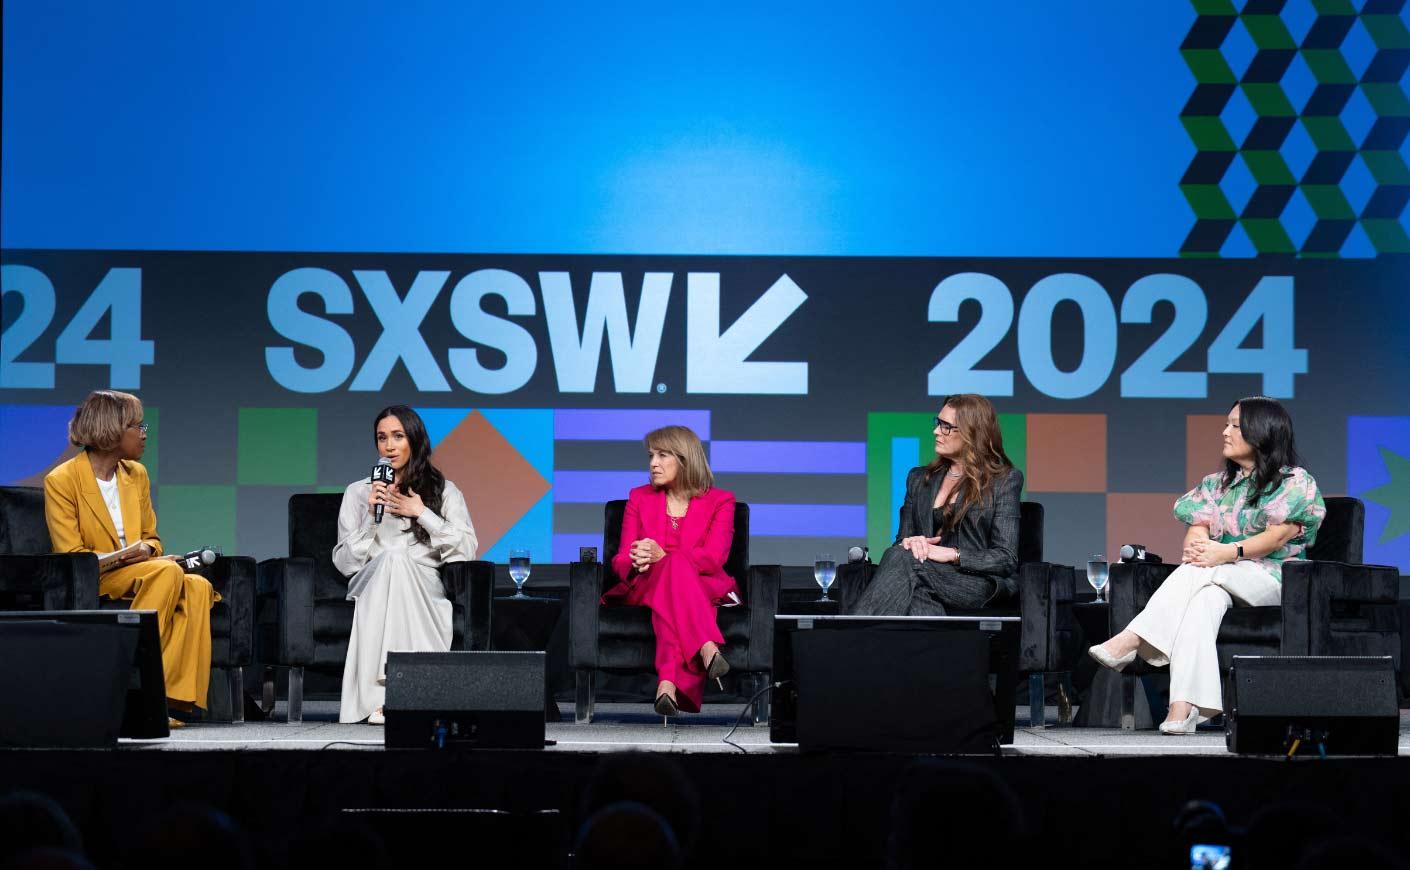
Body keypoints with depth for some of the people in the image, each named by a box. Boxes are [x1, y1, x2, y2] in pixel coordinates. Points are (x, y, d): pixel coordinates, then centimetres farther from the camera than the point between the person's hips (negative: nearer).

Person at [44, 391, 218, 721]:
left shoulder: (136, 474, 14)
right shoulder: (61, 480, -7)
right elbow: (71, 556, -11)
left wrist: (146, 549, -6)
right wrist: (125, 558, -20)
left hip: (137, 574, 6)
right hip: (89, 582, -6)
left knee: (197, 587, -24)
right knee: (169, 572, -31)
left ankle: (172, 697, -29)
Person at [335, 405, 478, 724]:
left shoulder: (444, 491, 15)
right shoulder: (357, 492, 16)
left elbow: (466, 551, 2)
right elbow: (345, 563, 7)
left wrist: (423, 514, -3)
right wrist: (371, 516, -5)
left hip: (425, 590, 0)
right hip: (372, 587, 0)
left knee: (397, 561, -34)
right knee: (390, 559, -34)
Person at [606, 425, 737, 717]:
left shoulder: (720, 501, 7)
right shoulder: (640, 498, 15)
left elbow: (714, 558, -9)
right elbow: (621, 560, 7)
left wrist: (663, 556, -26)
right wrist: (636, 564, -20)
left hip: (704, 587, -1)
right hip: (645, 588, 1)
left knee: (675, 565, -40)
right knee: (676, 567, -36)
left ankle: (668, 682, -59)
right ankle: (707, 649, -60)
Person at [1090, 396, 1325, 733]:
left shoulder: (1297, 483, 4)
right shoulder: (1216, 484, 22)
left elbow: (1277, 537, -11)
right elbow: (1197, 529, 7)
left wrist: (1228, 553, -26)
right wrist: (1195, 548, -19)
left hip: (1271, 579, -4)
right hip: (1220, 581, 4)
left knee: (1201, 571, -34)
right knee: (1206, 598, -35)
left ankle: (1132, 641, -44)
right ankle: (1183, 707, -53)